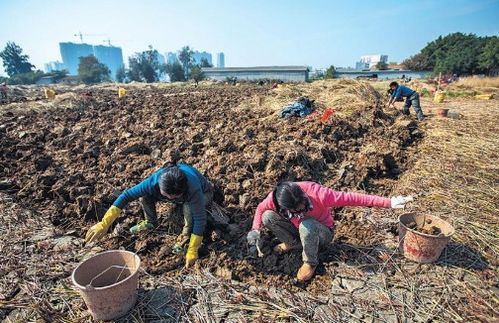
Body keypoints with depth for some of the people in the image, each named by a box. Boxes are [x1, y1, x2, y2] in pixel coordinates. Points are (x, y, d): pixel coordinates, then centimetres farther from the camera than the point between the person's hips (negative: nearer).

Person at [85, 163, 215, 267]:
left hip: (203, 194, -3)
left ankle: (186, 234, -10)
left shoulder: (193, 188, -44)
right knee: (146, 195, -18)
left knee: (188, 207, -39)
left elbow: (200, 219, -39)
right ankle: (151, 222, 9)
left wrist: (192, 251, -37)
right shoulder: (155, 181, -35)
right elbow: (126, 195, -30)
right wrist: (104, 223, -35)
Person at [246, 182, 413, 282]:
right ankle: (293, 243, 5)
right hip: (299, 230, 3)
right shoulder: (275, 198, -28)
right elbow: (261, 208, -6)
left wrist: (389, 202, -34)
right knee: (268, 216, -19)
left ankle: (310, 262, -10)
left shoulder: (317, 193, -37)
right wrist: (255, 230, -20)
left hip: (322, 234, -3)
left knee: (306, 226, -39)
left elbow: (353, 198, -33)